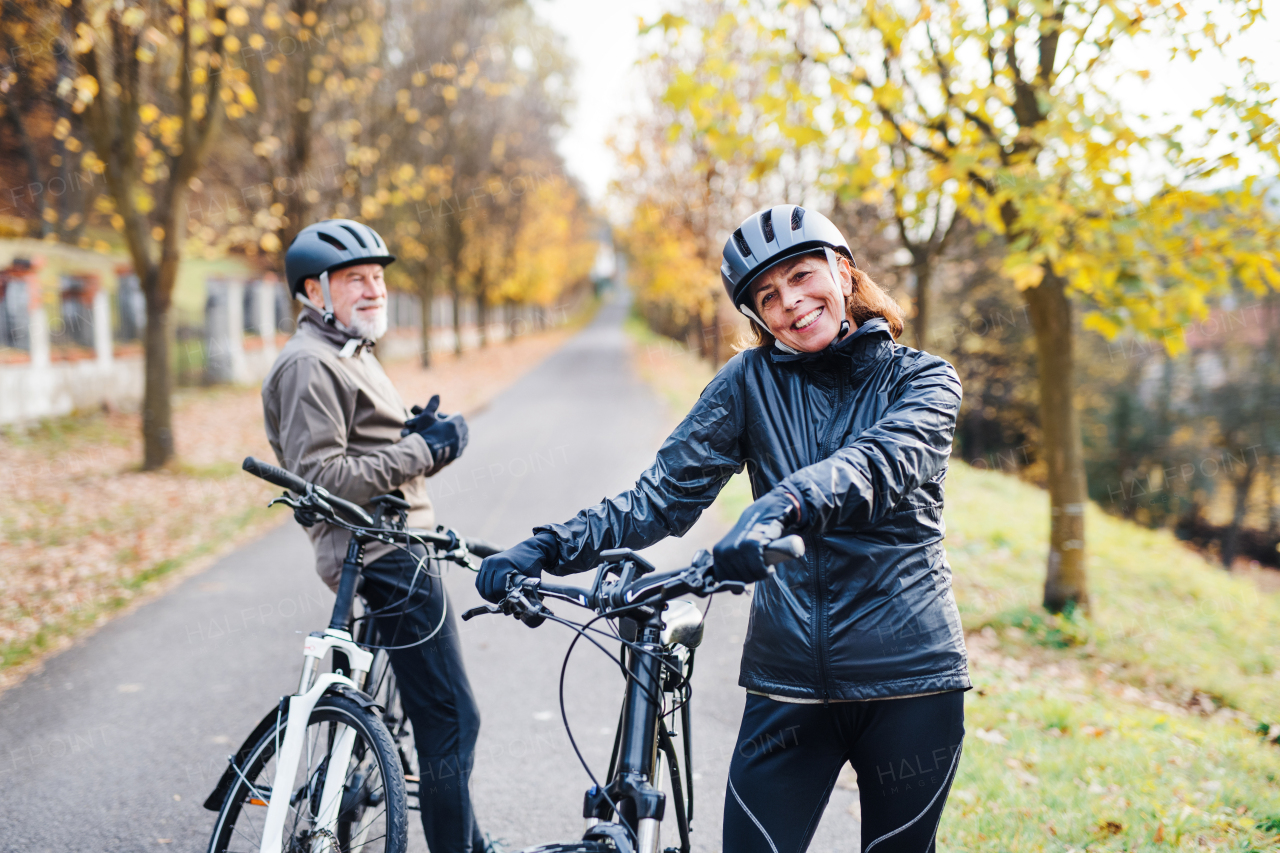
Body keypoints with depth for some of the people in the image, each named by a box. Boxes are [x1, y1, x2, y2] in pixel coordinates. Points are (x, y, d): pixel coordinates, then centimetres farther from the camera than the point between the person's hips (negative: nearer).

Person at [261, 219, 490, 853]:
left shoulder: (353, 355, 21)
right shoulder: (309, 364, -13)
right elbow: (324, 477, -21)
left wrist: (422, 435, 2)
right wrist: (421, 450, -17)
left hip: (397, 553, 11)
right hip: (387, 561, -11)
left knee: (447, 717, 19)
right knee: (449, 719, -10)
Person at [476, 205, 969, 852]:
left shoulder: (923, 379, 1)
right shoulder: (752, 379, 6)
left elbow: (885, 459, -22)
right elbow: (666, 492, 0)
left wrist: (785, 505, -41)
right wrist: (551, 547, -14)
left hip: (908, 681, -1)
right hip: (789, 681, 1)